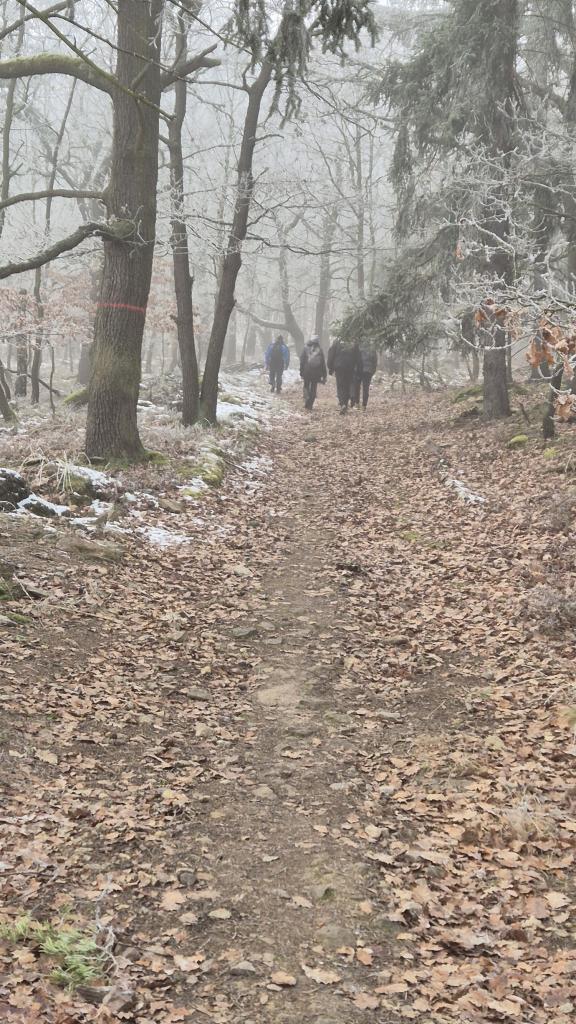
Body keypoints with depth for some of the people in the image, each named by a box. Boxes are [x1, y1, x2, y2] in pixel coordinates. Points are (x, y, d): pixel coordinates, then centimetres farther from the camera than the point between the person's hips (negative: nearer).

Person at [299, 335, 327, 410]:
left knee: (306, 387, 15)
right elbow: (323, 363, 1)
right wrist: (324, 376, 5)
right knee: (313, 388, 9)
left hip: (307, 372, 0)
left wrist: (301, 372, 3)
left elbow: (302, 361, -2)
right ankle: (310, 404, 5)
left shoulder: (306, 348, -1)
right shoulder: (319, 350, 0)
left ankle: (306, 400, -7)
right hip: (316, 373, 0)